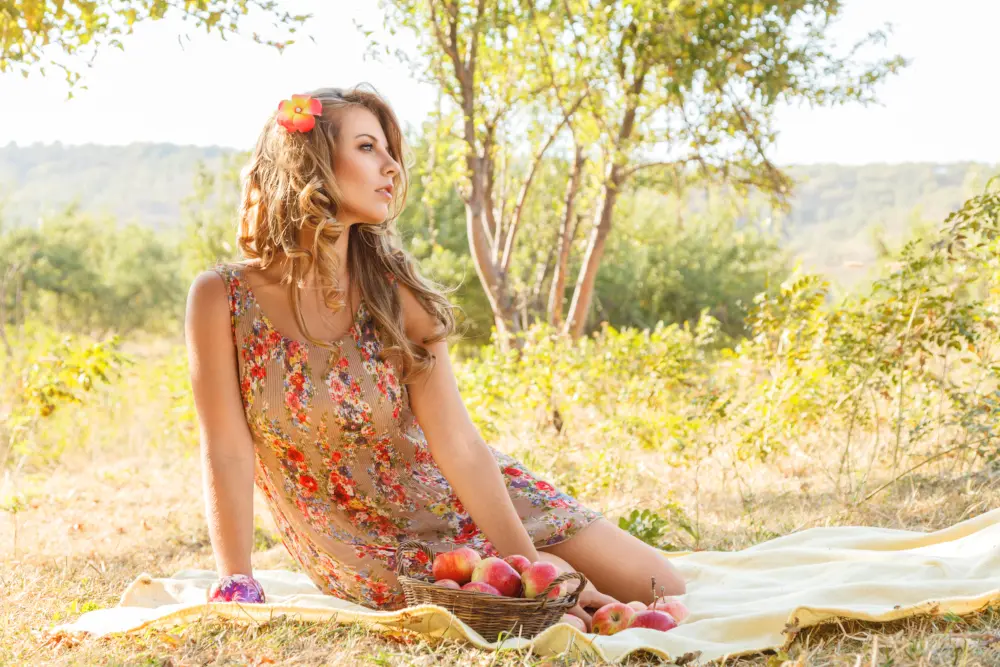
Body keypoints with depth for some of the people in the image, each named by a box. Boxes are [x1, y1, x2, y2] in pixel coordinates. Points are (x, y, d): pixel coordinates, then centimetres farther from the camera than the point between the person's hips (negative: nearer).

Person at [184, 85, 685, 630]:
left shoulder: (395, 292, -11)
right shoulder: (222, 298, -16)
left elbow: (461, 448, -14)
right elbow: (227, 453, -17)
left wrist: (532, 564, -18)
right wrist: (237, 590, -23)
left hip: (460, 497, 3)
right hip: (368, 546, -3)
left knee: (662, 593, 0)